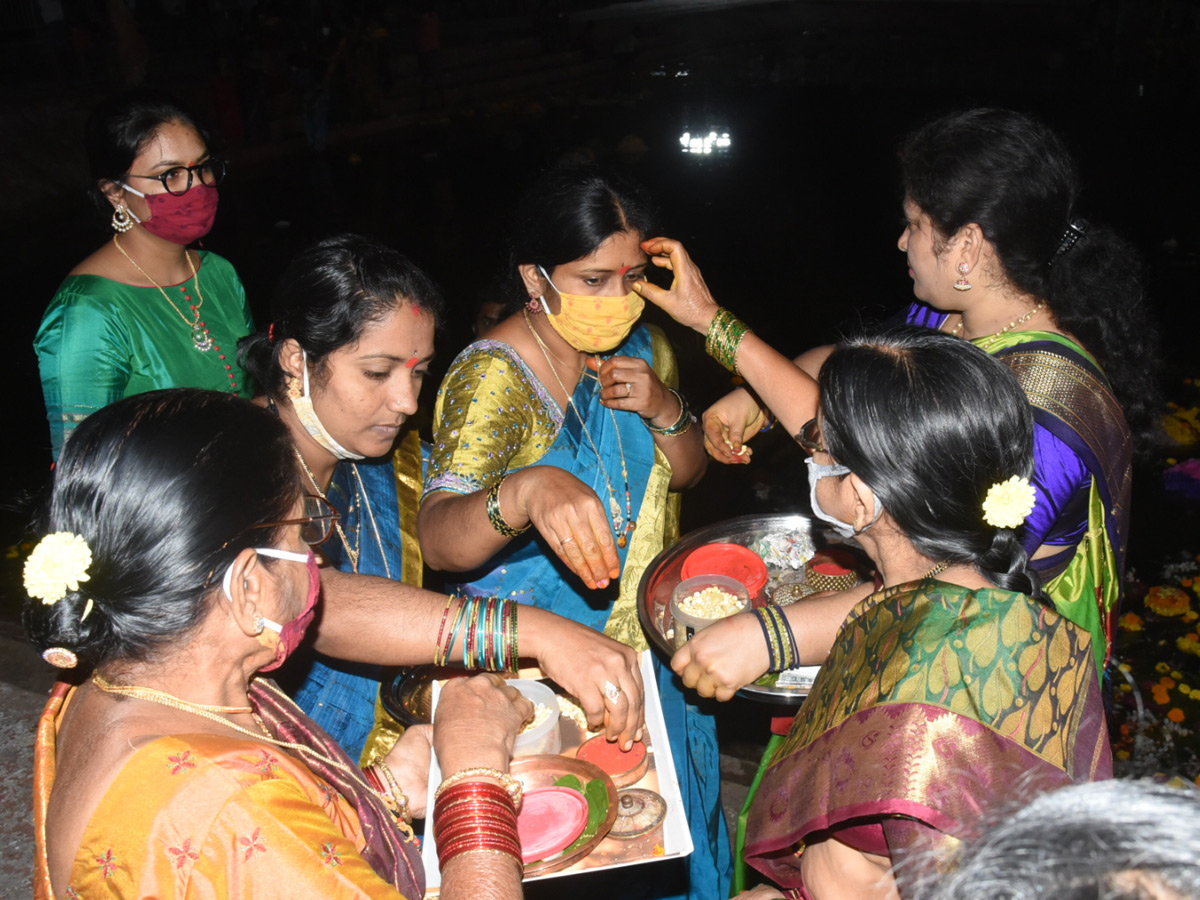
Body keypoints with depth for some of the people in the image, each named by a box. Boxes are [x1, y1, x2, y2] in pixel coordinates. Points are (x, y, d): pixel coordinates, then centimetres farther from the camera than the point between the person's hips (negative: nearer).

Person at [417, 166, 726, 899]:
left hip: (649, 642, 6)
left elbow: (688, 473, 7)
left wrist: (665, 411, -16)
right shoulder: (493, 376, -25)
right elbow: (438, 540, -37)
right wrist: (528, 490, -59)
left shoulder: (641, 345, -3)